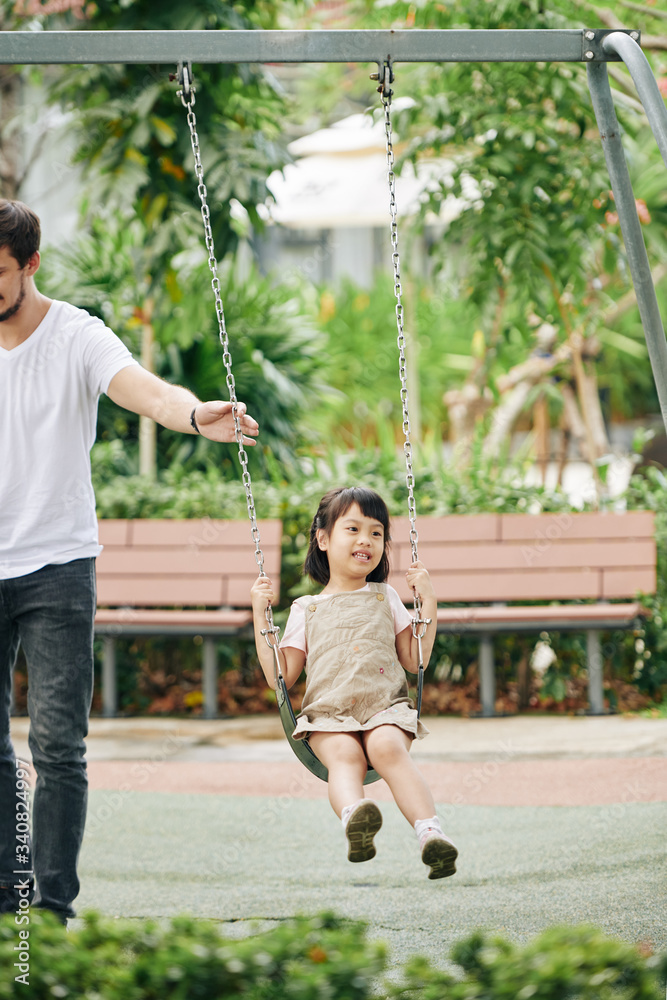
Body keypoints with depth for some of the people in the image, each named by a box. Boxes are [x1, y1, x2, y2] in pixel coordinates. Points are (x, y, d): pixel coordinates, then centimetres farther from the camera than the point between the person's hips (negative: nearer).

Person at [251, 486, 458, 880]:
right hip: (328, 717, 0)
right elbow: (280, 677, 14)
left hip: (386, 710, 0)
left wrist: (429, 604, 10)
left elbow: (415, 661, 16)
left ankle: (431, 833, -52)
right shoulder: (307, 610, 20)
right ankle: (355, 820, -65)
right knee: (345, 755, -35)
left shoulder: (385, 598, 23)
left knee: (387, 747, -35)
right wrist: (261, 616, 10)